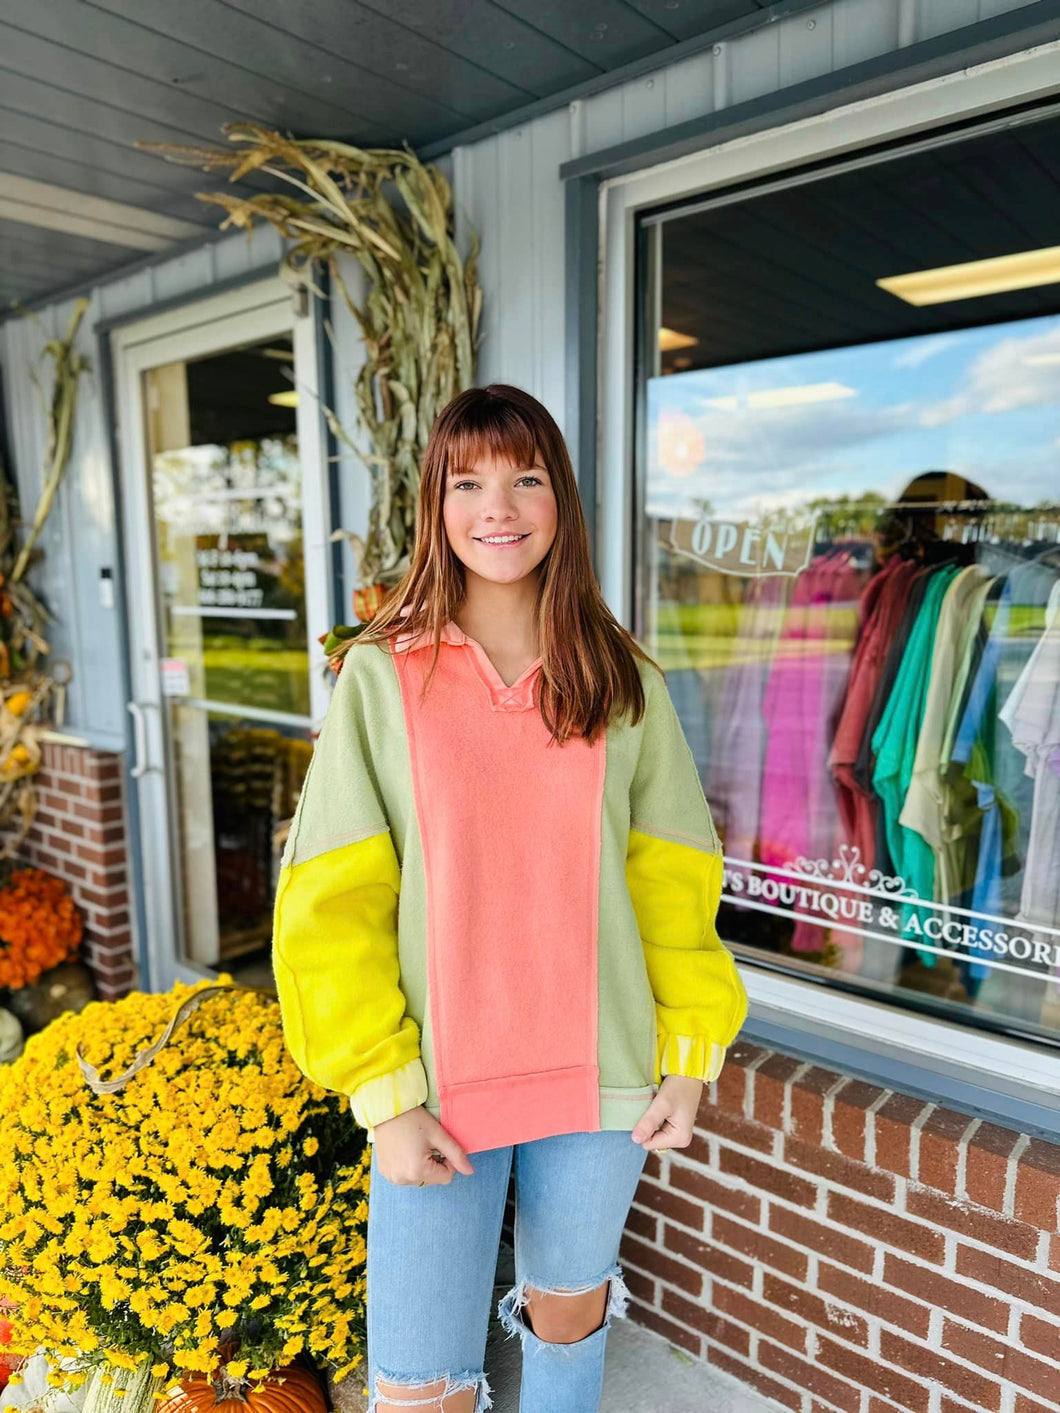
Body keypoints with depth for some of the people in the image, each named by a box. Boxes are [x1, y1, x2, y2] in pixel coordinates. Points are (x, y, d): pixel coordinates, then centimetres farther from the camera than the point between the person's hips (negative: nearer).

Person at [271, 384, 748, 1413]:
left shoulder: (623, 681, -1)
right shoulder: (381, 676, -7)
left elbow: (673, 881, 2)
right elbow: (331, 902, -7)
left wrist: (690, 1059, 0)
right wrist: (383, 1096, -10)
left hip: (600, 1076, 2)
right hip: (437, 1089, -1)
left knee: (569, 1307, 22)